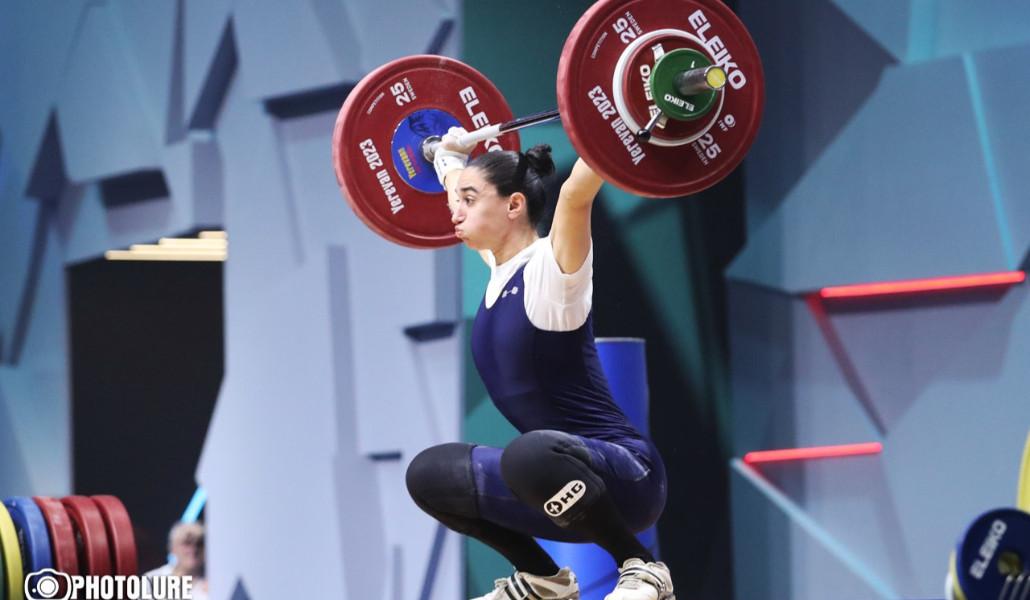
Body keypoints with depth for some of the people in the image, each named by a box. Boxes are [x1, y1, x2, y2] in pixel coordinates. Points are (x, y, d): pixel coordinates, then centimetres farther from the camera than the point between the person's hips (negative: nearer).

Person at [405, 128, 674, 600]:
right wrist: (450, 154, 42)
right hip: (560, 478, 9)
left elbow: (575, 194, -30)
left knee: (532, 454, -39)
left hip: (624, 475, -9)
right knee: (429, 476, 12)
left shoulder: (550, 270, -13)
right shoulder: (501, 268, 8)